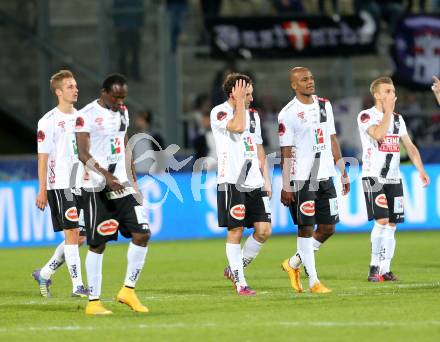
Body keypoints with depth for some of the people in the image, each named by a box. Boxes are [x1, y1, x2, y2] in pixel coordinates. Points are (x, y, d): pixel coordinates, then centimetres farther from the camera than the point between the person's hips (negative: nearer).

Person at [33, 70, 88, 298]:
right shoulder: (49, 121, -7)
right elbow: (43, 157, -8)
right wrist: (42, 190, -11)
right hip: (60, 185, -7)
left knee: (80, 237, 7)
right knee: (72, 234, -9)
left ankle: (45, 274, 21)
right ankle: (77, 286, -6)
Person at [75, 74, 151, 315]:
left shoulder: (122, 112, 13)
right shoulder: (87, 115, -10)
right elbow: (83, 154, -16)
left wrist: (133, 180, 18)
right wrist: (106, 176, -27)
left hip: (122, 185, 7)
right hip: (97, 187, -7)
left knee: (141, 234, -4)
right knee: (97, 244, -2)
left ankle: (128, 290, 9)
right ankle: (93, 301, 6)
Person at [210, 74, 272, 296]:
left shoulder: (253, 115, 17)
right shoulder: (219, 113, -5)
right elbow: (237, 127, -26)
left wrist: (266, 178, 16)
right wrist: (240, 101, -14)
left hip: (254, 182, 7)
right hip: (232, 182, -7)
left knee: (264, 230, -2)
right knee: (235, 231, -5)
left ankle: (234, 269, 16)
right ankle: (240, 283, 2)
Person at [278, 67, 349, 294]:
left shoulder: (324, 105, 11)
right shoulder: (288, 114, -8)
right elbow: (286, 152, -9)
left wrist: (343, 172, 14)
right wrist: (286, 186, -11)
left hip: (325, 177, 6)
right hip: (301, 179, -6)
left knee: (328, 227, 7)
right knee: (306, 228, -3)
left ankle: (293, 264, 23)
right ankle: (313, 281, 3)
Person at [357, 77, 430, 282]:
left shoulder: (398, 119, 14)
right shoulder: (366, 116, -6)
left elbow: (410, 147, 15)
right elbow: (378, 134, -25)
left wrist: (421, 170, 3)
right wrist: (388, 111, -14)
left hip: (394, 178, 6)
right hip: (373, 177, -6)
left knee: (392, 225, 3)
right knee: (382, 221, -17)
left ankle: (385, 270, 8)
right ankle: (374, 267, -8)